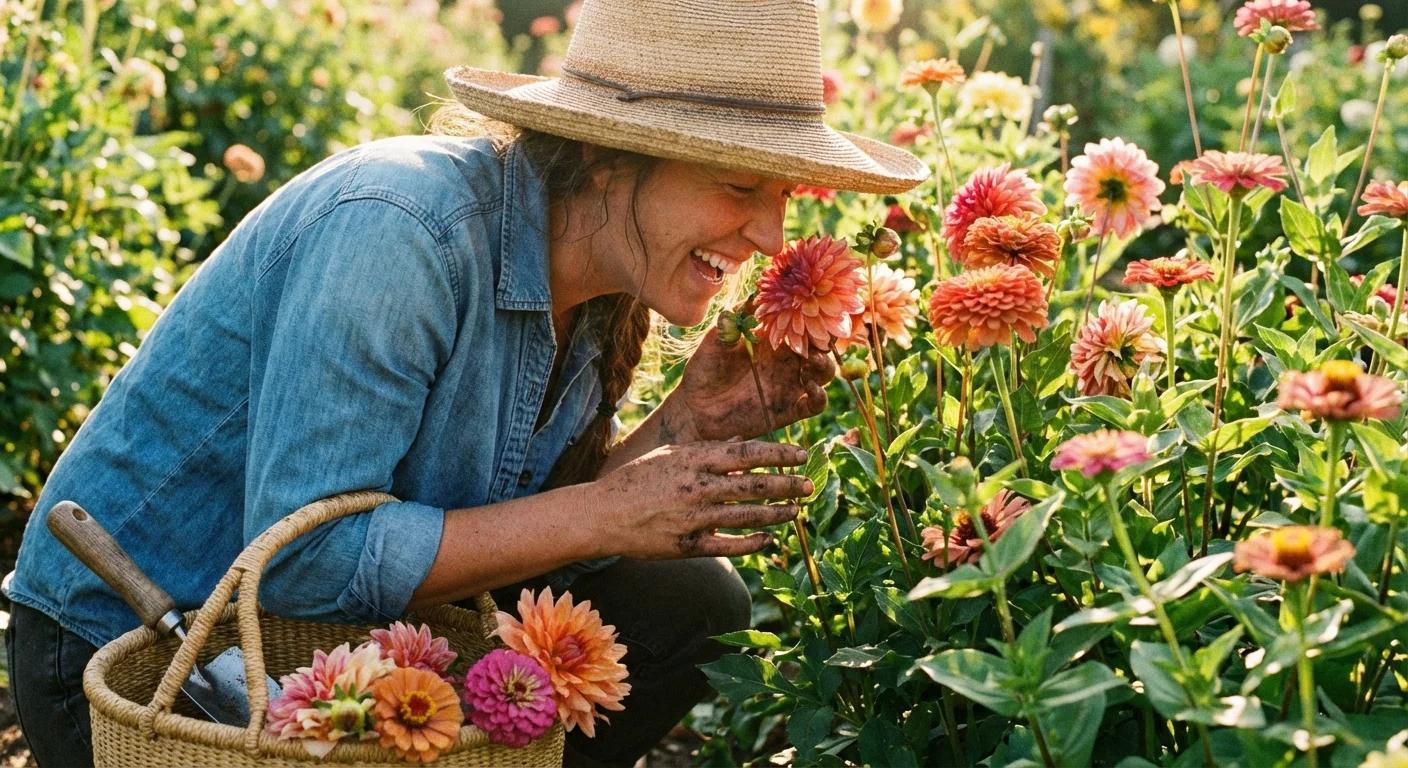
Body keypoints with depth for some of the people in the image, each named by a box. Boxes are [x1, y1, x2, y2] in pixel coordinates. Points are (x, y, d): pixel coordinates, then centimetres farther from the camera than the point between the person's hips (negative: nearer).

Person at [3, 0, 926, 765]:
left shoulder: (593, 274, -2)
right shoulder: (401, 230, -27)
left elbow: (522, 534, -1)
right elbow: (305, 557, -30)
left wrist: (685, 426, -15)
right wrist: (606, 515, -28)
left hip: (332, 631, 8)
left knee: (694, 605, 0)